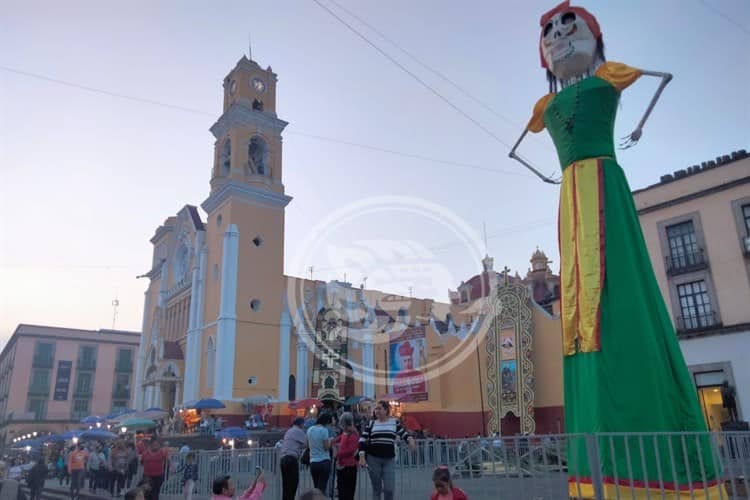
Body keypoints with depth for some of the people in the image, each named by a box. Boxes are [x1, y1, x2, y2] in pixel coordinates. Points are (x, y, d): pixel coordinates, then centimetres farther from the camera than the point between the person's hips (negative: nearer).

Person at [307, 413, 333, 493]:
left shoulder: (310, 430, 6)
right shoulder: (324, 430, -12)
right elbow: (326, 447, -12)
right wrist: (329, 440, 5)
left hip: (313, 462, 6)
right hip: (324, 462, -6)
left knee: (316, 488, 16)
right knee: (322, 488, -1)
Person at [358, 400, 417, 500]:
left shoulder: (395, 422, 4)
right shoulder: (371, 423, 3)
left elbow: (404, 434, 6)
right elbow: (362, 441, 0)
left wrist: (410, 440, -17)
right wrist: (362, 457, -10)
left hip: (389, 460, 0)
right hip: (373, 459, 0)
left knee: (389, 489, -5)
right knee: (376, 488, 8)